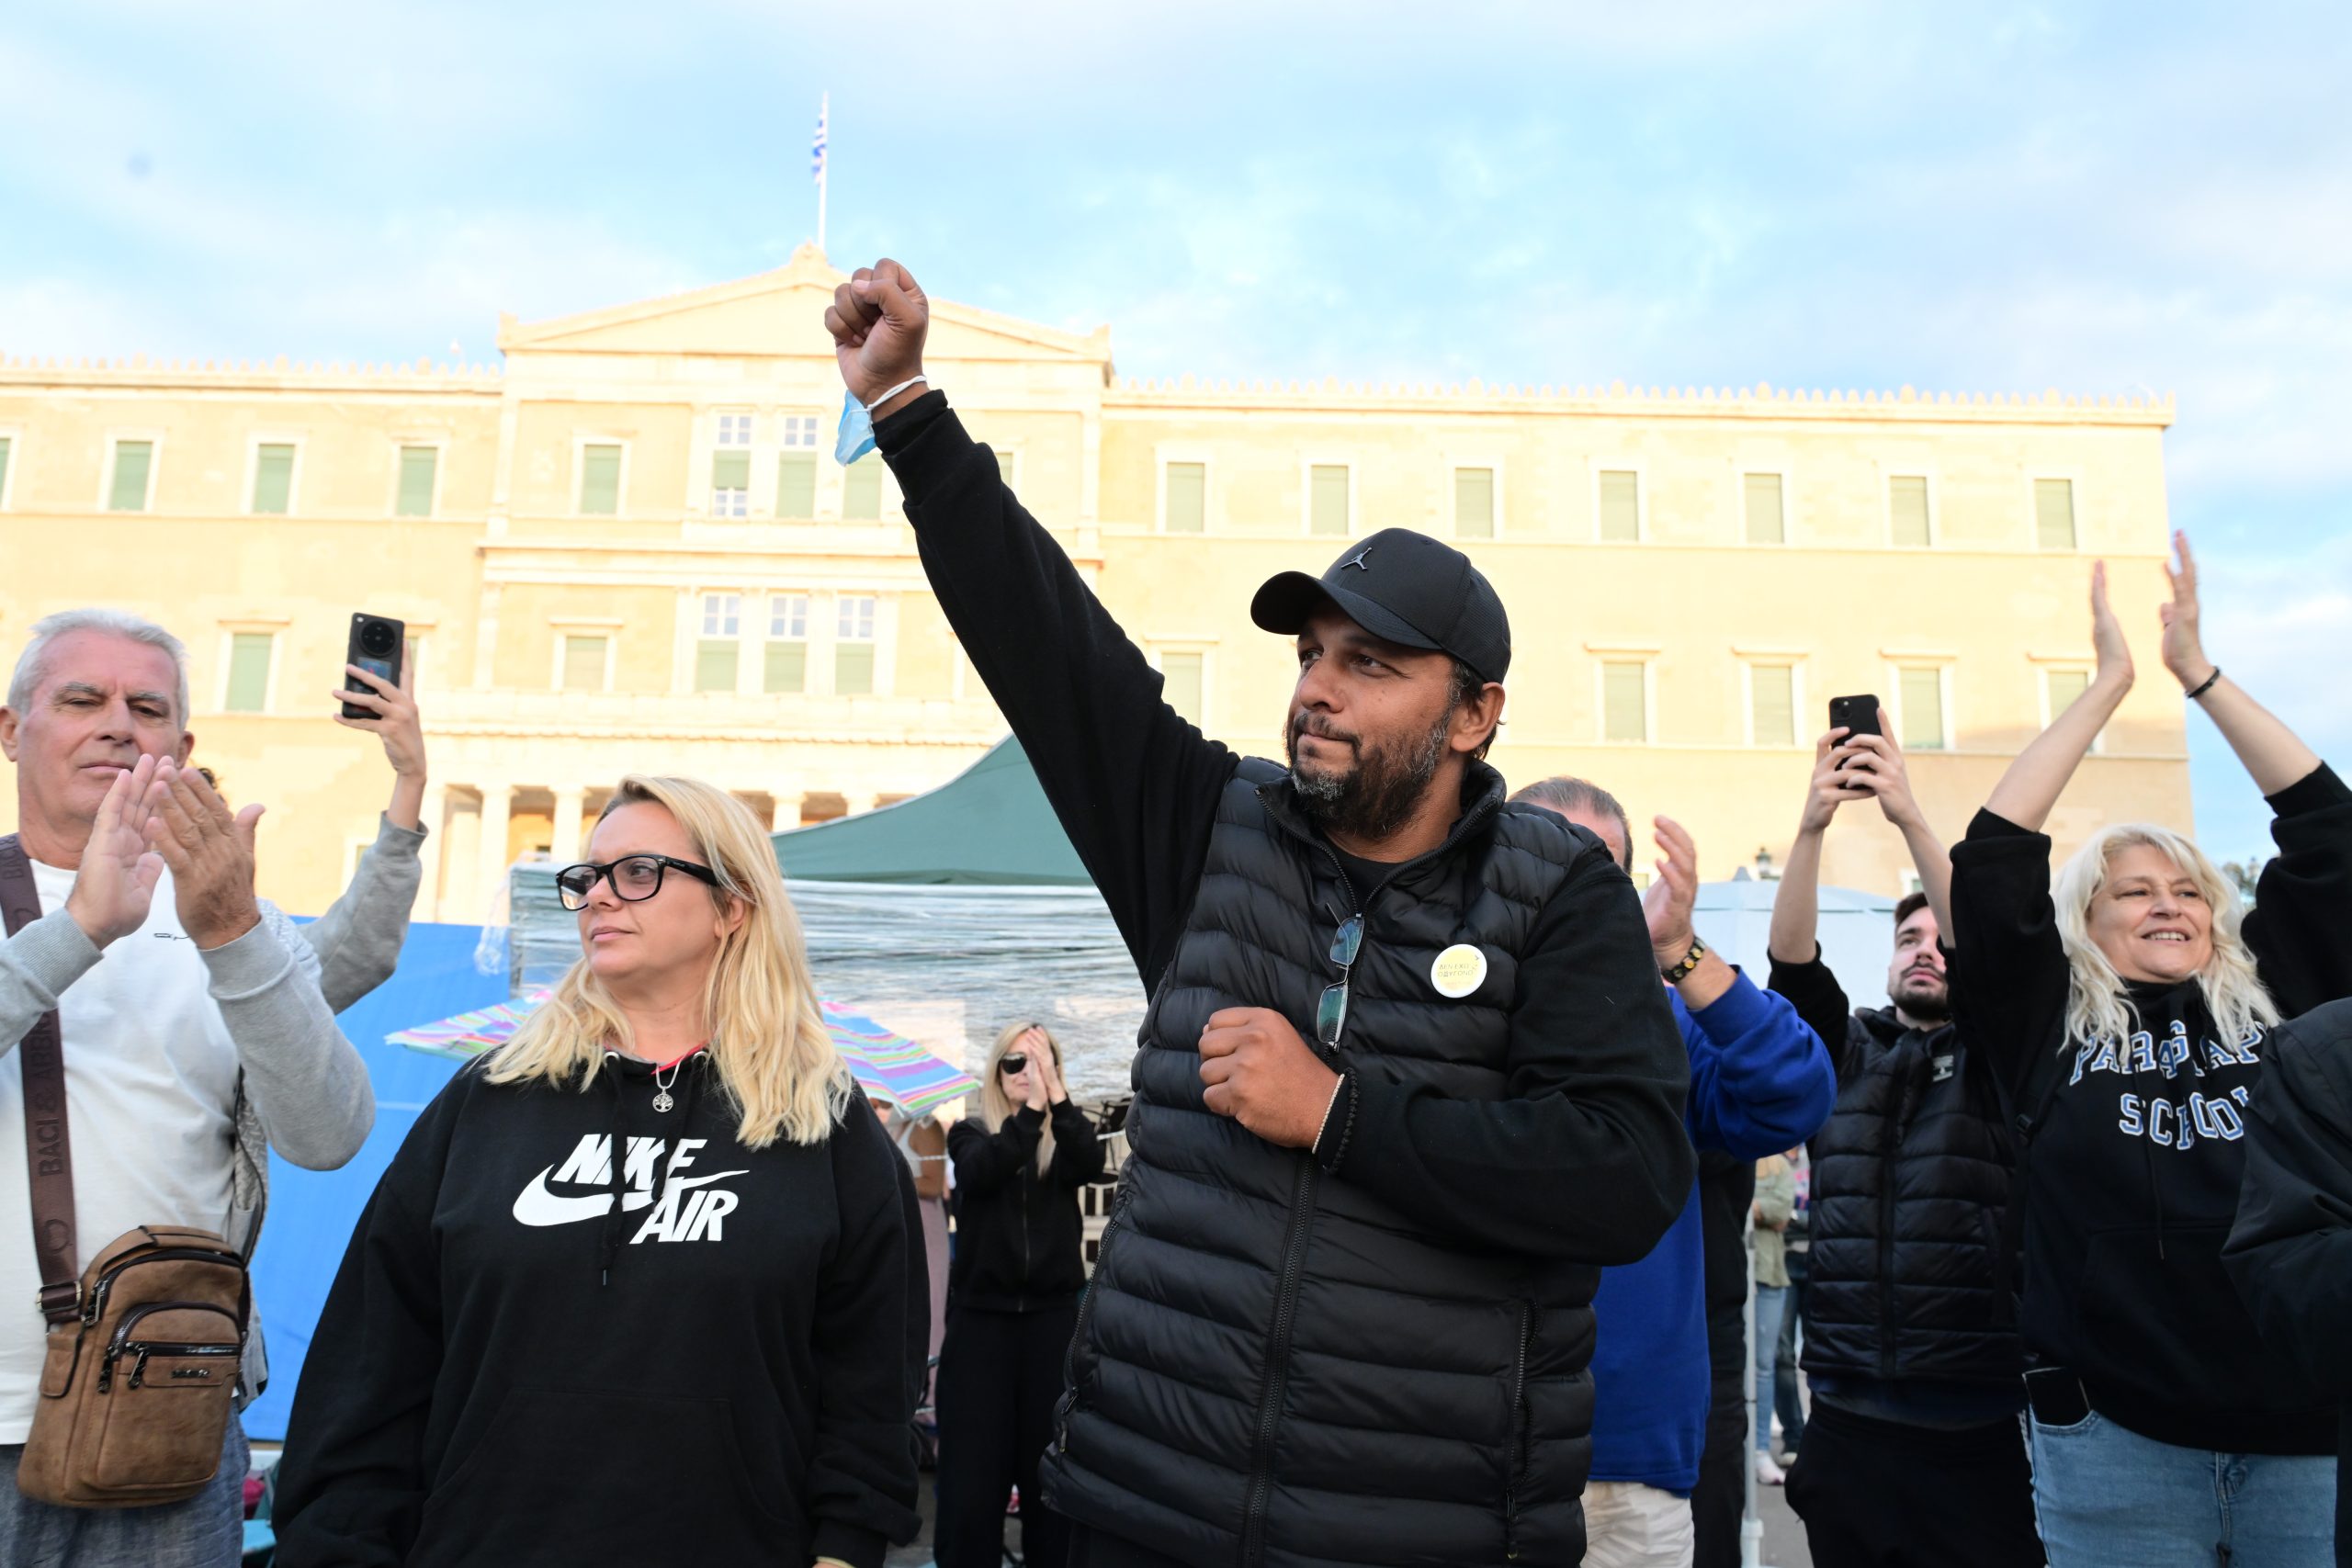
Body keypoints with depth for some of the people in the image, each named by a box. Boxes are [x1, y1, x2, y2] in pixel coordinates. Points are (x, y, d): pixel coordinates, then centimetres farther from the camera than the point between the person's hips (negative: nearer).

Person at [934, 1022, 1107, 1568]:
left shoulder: (1064, 1140, 7)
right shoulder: (971, 1132, 4)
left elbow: (1092, 1164, -16)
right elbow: (981, 1171, -18)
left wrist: (1055, 1093, -28)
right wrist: (1030, 1108, -31)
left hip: (1052, 1316, 1)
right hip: (981, 1316, -1)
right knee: (973, 1471, -3)